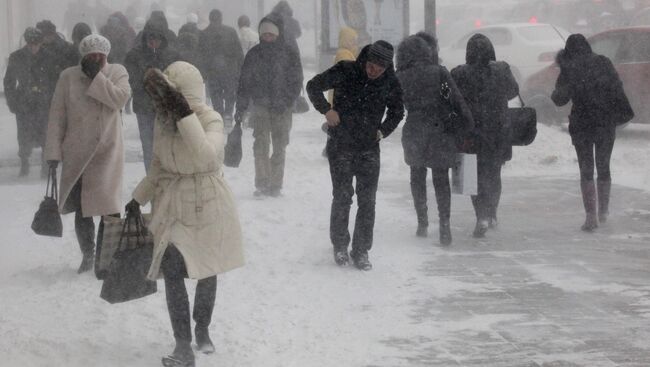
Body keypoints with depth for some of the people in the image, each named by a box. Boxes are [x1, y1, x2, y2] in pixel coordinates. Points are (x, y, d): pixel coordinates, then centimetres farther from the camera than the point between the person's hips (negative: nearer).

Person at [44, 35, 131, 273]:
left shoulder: (117, 73, 3)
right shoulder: (68, 77, 2)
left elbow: (120, 99, -17)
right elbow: (57, 116, 2)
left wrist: (96, 76, -14)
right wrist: (53, 151, -4)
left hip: (107, 151, -1)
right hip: (77, 153, 1)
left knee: (109, 207, -8)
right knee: (81, 208, 6)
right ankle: (88, 256, 19)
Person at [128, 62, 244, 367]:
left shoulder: (211, 120, -17)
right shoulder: (163, 119, -1)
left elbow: (206, 157, -38)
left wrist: (185, 115, -39)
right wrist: (138, 198, 15)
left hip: (205, 205, -3)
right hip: (172, 205, 3)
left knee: (207, 272, 14)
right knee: (172, 273, -12)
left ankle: (202, 330, 39)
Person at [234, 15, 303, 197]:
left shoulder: (289, 54, 2)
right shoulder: (254, 54, 7)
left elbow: (296, 82, 1)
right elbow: (245, 82, 9)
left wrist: (286, 102, -12)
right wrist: (241, 108, 4)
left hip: (281, 109, -1)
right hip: (260, 107, 1)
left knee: (279, 147, 2)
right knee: (261, 145, -9)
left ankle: (276, 185, 9)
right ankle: (261, 184, -7)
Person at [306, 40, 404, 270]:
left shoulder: (390, 83, -4)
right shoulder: (345, 71, -11)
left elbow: (397, 111, 14)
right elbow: (313, 86, -4)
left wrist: (383, 130, 1)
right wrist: (326, 109, -16)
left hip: (369, 148, 2)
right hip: (341, 146, -2)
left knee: (367, 200, -1)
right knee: (342, 196, -1)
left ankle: (361, 251, 7)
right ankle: (340, 246, 16)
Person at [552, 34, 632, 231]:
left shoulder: (568, 70, -5)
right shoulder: (602, 62, 0)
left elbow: (560, 99, -3)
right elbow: (617, 87, -4)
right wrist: (624, 111, 4)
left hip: (581, 124, -2)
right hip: (606, 123, 2)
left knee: (586, 171, 3)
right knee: (603, 167, 17)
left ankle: (591, 215, -8)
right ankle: (603, 211, 26)